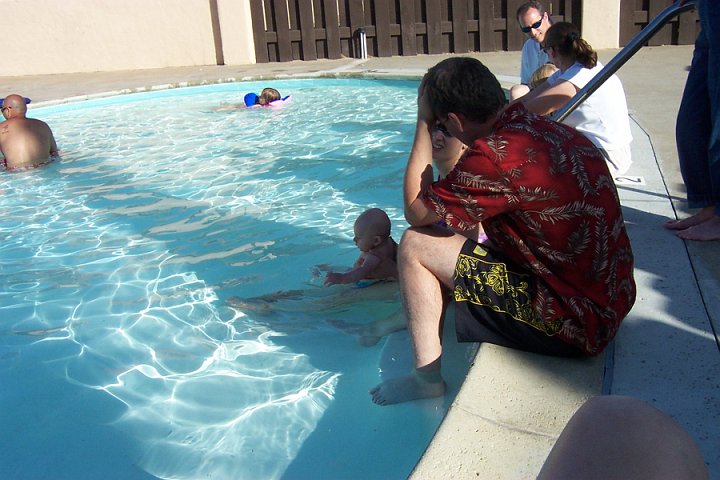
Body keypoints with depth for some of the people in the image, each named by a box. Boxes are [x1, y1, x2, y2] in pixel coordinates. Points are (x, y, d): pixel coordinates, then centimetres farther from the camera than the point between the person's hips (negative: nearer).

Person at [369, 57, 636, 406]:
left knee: (415, 246, -5)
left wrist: (423, 123, -3)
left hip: (571, 325, -9)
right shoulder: (555, 131, 3)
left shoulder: (496, 154, -23)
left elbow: (415, 211, -10)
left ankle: (427, 377, 6)